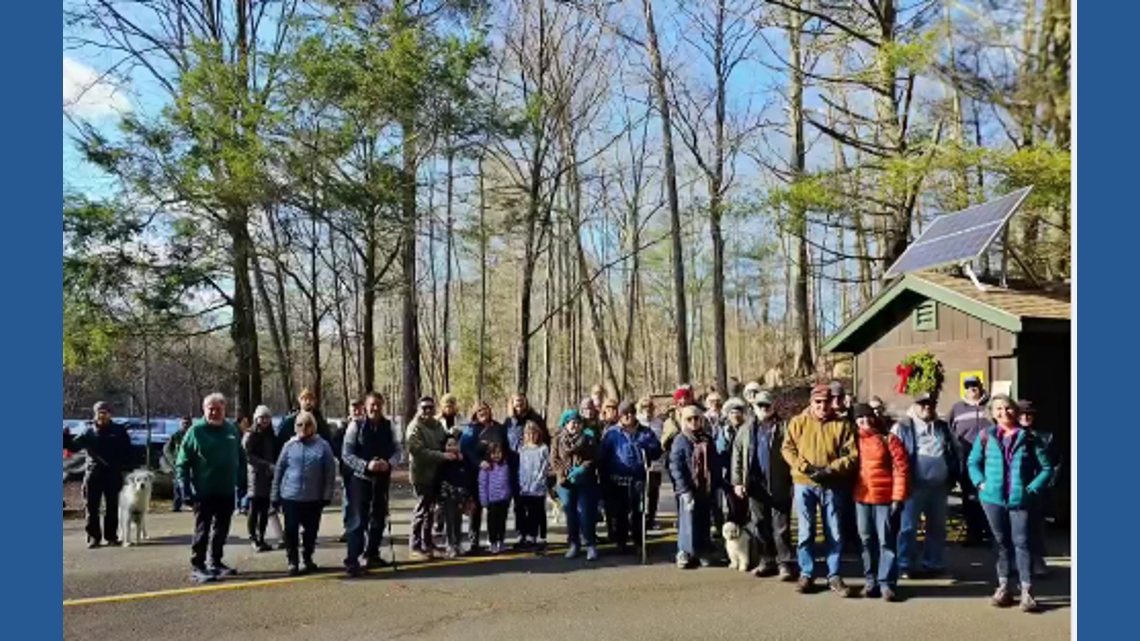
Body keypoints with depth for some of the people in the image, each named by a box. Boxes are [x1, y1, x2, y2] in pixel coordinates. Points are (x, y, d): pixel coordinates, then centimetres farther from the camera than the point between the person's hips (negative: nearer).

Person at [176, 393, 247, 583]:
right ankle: (197, 566, 8)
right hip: (204, 491, -5)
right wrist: (185, 487, -14)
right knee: (202, 530, 1)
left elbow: (241, 458, 13)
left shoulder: (232, 430, 5)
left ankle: (216, 562, 26)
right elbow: (183, 462, -7)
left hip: (227, 491, 5)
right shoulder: (196, 431, -8)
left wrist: (242, 483, 9)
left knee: (221, 530, 14)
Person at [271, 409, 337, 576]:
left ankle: (307, 559, 28)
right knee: (291, 531, 0)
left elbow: (330, 473, -1)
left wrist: (327, 495, -4)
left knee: (311, 530, 10)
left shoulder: (323, 446, -3)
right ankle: (292, 562, 12)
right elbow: (278, 470, 6)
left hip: (313, 498, 0)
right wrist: (275, 495, 6)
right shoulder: (289, 445, 2)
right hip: (290, 497, 0)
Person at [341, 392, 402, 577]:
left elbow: (397, 450, 6)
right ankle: (352, 560, -2)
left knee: (379, 518, 15)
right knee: (358, 520, -6)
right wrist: (366, 465, -21)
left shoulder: (388, 426, 3)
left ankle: (372, 554, 31)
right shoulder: (356, 426, -6)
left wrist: (389, 463, -15)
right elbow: (346, 454, -8)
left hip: (382, 478, 4)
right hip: (361, 478, -4)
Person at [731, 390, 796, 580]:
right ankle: (767, 561, 22)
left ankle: (786, 563, 7)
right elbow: (737, 456, 9)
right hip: (755, 485, 4)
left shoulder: (784, 427, -2)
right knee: (760, 526, 11)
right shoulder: (745, 430, 10)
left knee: (781, 527, -1)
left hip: (779, 486, -4)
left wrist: (793, 481, -12)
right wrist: (737, 482, 1)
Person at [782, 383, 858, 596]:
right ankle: (806, 574, 17)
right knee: (806, 532, 6)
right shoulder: (798, 422, 2)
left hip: (833, 486, 0)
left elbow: (853, 455, -4)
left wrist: (831, 469, -17)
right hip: (804, 484, 0)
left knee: (834, 533, 7)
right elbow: (787, 448, -2)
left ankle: (834, 576, 18)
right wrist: (805, 467, -16)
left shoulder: (842, 425, 0)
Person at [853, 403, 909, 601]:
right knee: (867, 541, 9)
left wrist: (898, 497, -12)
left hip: (886, 498, -4)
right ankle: (871, 581, 18)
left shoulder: (888, 439, -2)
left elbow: (901, 468, -7)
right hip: (861, 498, 4)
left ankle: (886, 583, 5)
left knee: (887, 542, 0)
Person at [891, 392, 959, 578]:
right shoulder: (902, 427, -4)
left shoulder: (942, 427, 14)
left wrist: (952, 478, 12)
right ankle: (905, 566, 5)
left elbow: (953, 454, 20)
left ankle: (933, 563, 25)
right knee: (908, 527, -3)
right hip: (914, 486, -6)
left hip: (939, 486, 6)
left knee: (937, 527, 13)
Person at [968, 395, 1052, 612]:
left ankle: (1027, 591, 5)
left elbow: (1046, 467, 3)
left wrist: (1032, 488, -6)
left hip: (1020, 499, -2)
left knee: (1021, 543, -2)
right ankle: (1003, 587, 20)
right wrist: (980, 483, -3)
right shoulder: (986, 435, 1)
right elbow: (973, 462, 10)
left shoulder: (1029, 438, -2)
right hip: (993, 498, 2)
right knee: (1001, 542, 11)